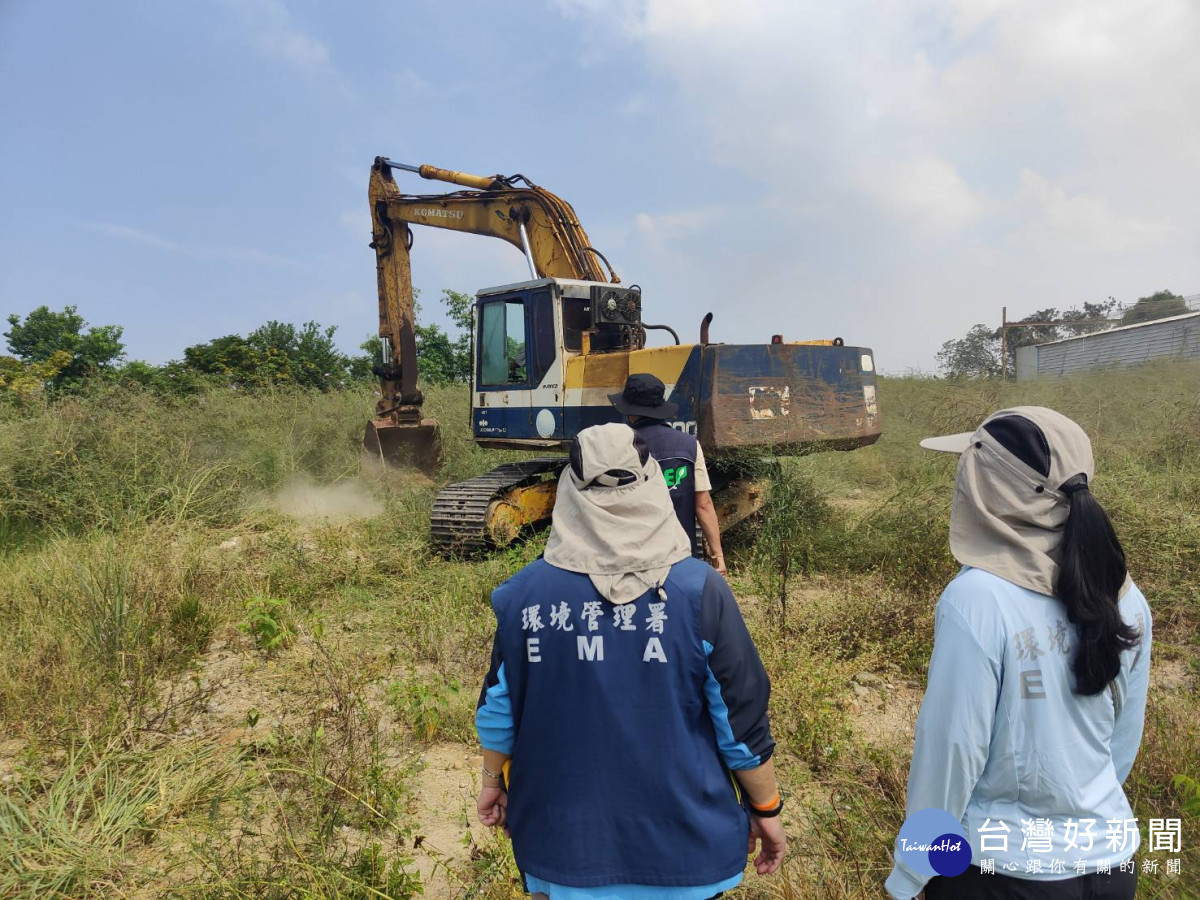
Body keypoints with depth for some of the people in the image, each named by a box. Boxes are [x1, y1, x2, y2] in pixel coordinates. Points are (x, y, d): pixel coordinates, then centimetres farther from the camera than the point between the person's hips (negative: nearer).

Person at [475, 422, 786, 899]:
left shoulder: (524, 592, -13)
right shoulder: (699, 589, -18)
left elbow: (499, 708, -2)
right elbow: (742, 721, -12)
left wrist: (494, 778, 16)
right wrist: (766, 808, 4)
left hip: (562, 836, 1)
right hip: (681, 841, -1)